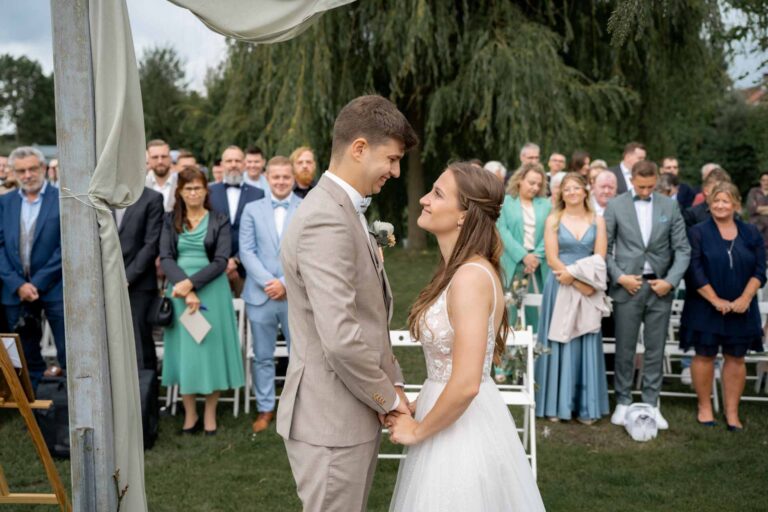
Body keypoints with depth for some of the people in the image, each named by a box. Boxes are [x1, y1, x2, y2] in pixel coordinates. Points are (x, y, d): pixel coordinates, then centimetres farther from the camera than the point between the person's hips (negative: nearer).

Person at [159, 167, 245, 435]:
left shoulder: (219, 221, 2)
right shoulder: (170, 221, 7)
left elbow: (221, 261, -7)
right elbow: (165, 258, -4)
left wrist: (191, 283, -18)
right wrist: (183, 287, -18)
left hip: (211, 289, -2)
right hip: (179, 289, 2)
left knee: (210, 347, 2)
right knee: (183, 349, 5)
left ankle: (210, 413, 15)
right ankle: (189, 413, 16)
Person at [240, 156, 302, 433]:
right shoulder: (252, 209, 8)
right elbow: (246, 251, 1)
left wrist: (286, 283, -12)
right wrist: (268, 281, -12)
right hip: (260, 295, 1)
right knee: (262, 356, 9)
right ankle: (265, 408, 21)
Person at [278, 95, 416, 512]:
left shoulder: (343, 211, 12)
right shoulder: (326, 220, -22)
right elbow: (342, 339, -28)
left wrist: (391, 383, 8)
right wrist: (389, 397, -13)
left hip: (353, 413, 10)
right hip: (332, 419, -10)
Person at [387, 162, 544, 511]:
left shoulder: (470, 276, -24)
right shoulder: (462, 269, 6)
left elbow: (466, 384, -28)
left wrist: (418, 430, -15)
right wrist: (419, 407, 12)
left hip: (461, 429, -9)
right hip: (458, 419, 9)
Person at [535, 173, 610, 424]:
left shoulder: (597, 220, 7)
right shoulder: (553, 220, 3)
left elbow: (600, 260, 0)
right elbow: (552, 258, -5)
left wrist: (572, 274, -15)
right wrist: (579, 283, -14)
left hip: (588, 290, 1)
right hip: (560, 288, -1)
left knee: (586, 345, 3)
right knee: (558, 343, 1)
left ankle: (586, 406, 9)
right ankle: (556, 404, 8)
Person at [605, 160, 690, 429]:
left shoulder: (670, 206, 5)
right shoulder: (615, 206, 1)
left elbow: (682, 249, 4)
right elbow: (604, 248, 1)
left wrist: (670, 281, -7)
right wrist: (619, 276, -10)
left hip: (660, 286, 2)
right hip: (627, 286, -1)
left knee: (655, 350, 6)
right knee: (625, 349, 5)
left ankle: (651, 404, 15)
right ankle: (623, 402, 17)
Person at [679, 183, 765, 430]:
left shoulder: (751, 233, 6)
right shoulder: (698, 232, -2)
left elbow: (759, 270, 2)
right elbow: (695, 270, -9)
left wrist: (745, 299, -11)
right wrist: (716, 300, -15)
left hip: (741, 309, 3)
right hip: (705, 308, -2)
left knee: (736, 358, 6)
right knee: (705, 355, 4)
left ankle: (732, 412, 14)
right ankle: (704, 408, 17)